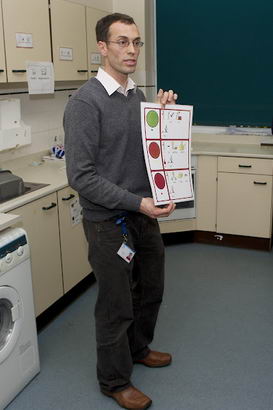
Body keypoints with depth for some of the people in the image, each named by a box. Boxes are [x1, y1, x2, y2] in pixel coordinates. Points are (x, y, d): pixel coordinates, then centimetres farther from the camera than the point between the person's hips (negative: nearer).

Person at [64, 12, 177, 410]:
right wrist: (137, 203, -24)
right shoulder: (85, 102, -17)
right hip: (108, 222, -7)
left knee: (151, 290, 22)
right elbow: (81, 176, -22)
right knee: (117, 306, 8)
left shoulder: (138, 96, 6)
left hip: (145, 215, 8)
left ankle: (138, 347, 49)